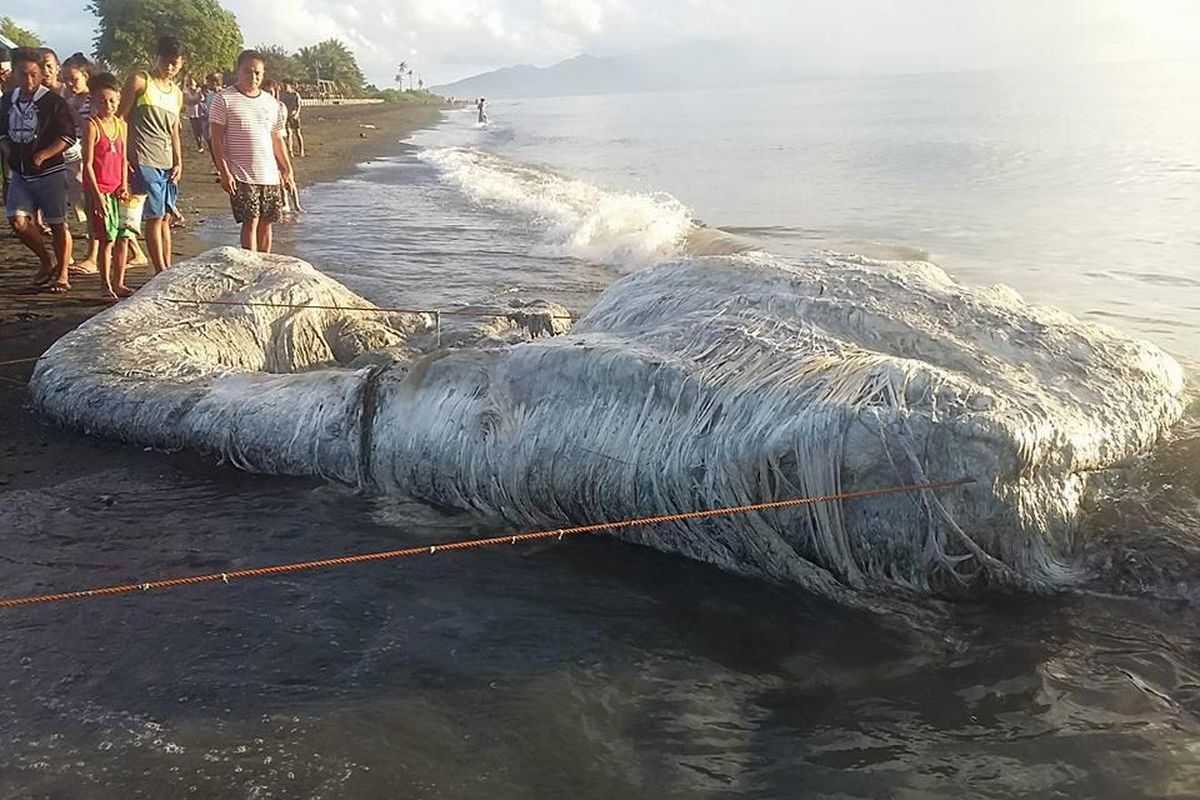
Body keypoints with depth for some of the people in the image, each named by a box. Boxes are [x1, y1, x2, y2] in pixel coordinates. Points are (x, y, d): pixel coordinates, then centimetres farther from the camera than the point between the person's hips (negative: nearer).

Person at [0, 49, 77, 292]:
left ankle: (62, 275, 12)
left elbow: (68, 137, -12)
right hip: (20, 173, 5)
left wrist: (41, 156, -17)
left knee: (57, 225, 1)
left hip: (50, 172, -5)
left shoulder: (53, 102, -8)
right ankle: (46, 261, 16)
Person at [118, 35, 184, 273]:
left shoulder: (177, 94, 19)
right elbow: (120, 118, -4)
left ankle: (167, 269, 14)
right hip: (144, 161, -7)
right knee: (155, 216, -8)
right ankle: (161, 272, -6)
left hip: (168, 164, 7)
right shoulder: (139, 81, -1)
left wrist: (179, 162, 12)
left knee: (165, 217, 9)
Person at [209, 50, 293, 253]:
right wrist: (224, 172, -13)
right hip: (242, 175, -5)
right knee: (251, 221, -8)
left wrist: (287, 169, 14)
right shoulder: (225, 100, -3)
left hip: (270, 174, 5)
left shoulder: (271, 103, 12)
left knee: (266, 222, 7)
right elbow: (217, 139, -6)